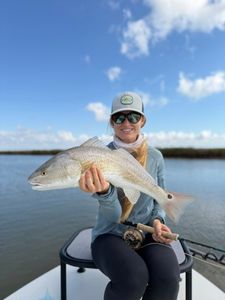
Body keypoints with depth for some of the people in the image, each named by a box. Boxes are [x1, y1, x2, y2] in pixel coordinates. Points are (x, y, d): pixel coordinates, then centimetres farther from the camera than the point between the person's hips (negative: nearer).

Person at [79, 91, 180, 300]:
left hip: (147, 233, 3)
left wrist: (157, 221, -10)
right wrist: (103, 192, -40)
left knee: (168, 279, -27)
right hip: (111, 234, -2)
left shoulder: (155, 157, 0)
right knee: (133, 279, -32)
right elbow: (114, 215, -19)